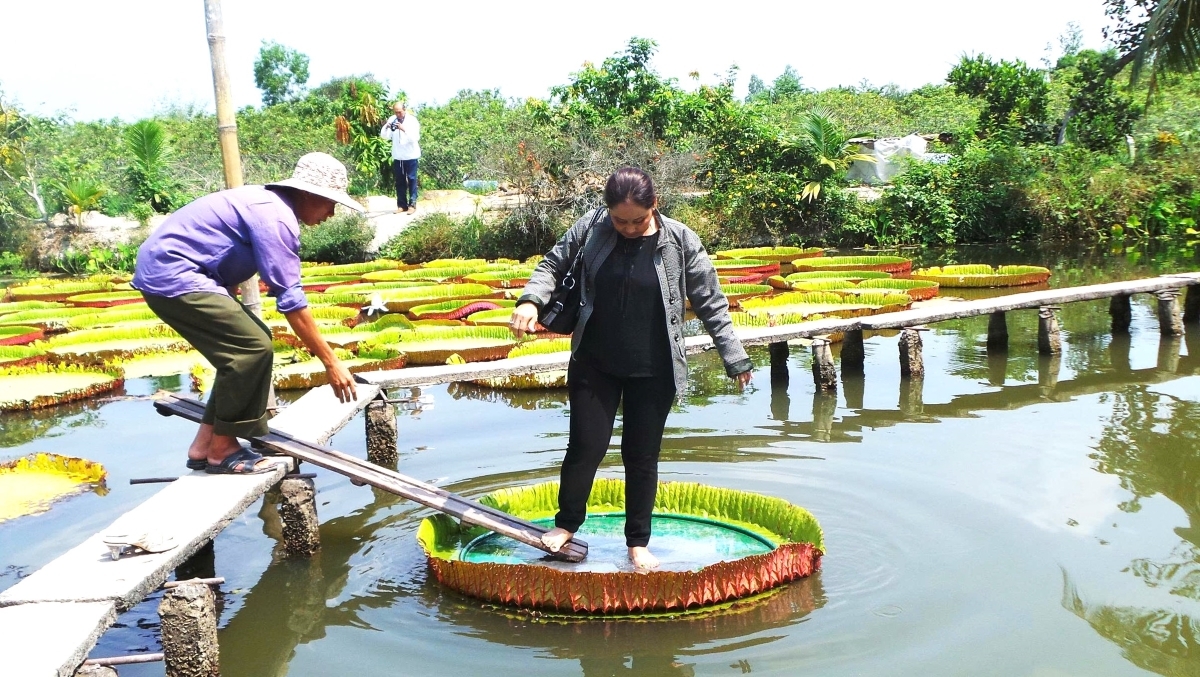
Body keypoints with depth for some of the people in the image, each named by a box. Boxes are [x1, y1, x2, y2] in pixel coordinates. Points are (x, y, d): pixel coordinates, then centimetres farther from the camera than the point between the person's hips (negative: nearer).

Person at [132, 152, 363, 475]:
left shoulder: (270, 203, 14)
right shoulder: (276, 217, -18)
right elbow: (291, 300, -20)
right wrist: (331, 362, -17)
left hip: (164, 270, 11)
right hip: (172, 276, -11)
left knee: (245, 344, 12)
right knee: (253, 347, -15)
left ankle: (205, 444, 15)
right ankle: (222, 450, -4)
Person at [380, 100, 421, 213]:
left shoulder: (412, 120, -11)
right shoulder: (392, 119, 0)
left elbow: (415, 137, -22)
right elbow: (384, 136, -4)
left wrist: (404, 129, -34)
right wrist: (386, 127, -23)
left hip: (411, 156, -4)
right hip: (397, 156, 4)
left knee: (411, 180, 1)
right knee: (399, 181, 8)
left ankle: (412, 204, 5)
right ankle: (402, 204, 14)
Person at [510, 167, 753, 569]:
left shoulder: (680, 241, -9)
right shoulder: (590, 229, -7)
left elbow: (710, 304, -3)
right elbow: (554, 264, 5)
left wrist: (735, 359, 0)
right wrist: (531, 299, -15)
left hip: (654, 371, 0)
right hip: (595, 364, 1)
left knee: (642, 456, 9)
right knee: (586, 446, 3)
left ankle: (638, 542, 26)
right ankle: (566, 523, 28)